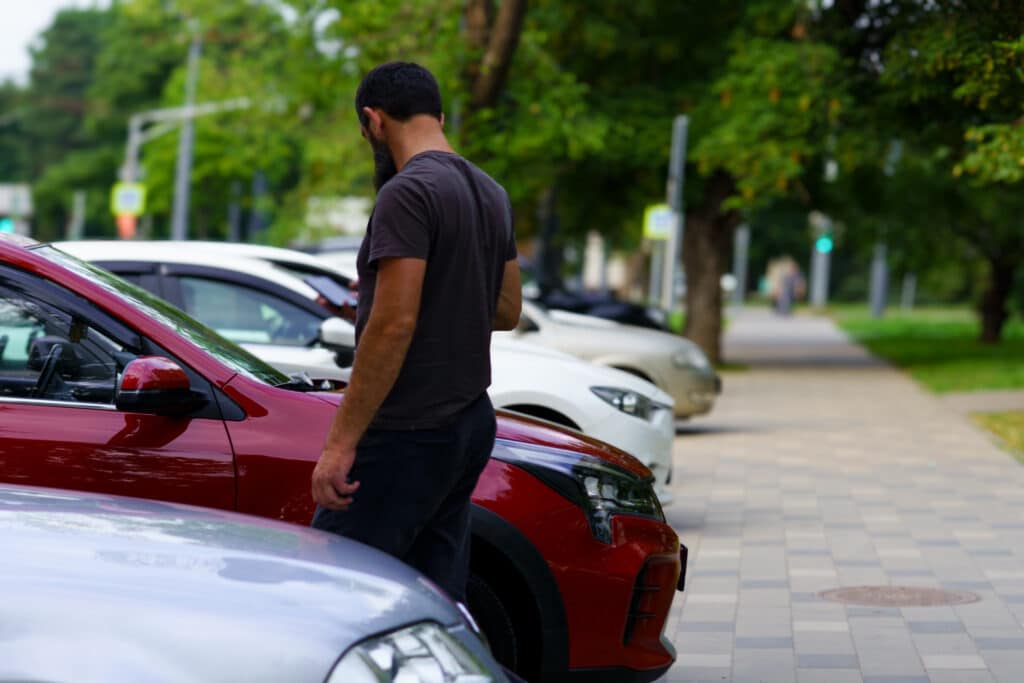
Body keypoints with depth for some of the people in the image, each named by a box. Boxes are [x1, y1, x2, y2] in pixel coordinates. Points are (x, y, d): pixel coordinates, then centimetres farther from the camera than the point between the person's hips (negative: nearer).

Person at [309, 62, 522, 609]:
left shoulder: (408, 194, -15)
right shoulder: (490, 194, 13)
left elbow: (394, 324, -22)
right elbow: (507, 310, 22)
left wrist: (340, 442, -21)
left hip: (408, 435, -9)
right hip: (470, 424, 9)